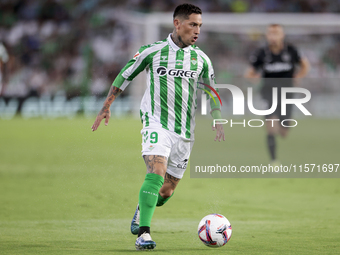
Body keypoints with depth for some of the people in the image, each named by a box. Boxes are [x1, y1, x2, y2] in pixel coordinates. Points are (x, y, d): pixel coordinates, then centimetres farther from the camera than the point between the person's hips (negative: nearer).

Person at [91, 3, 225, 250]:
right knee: (156, 172, -26)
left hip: (185, 131, 4)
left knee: (167, 190, 8)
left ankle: (141, 210, 41)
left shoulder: (201, 59, 6)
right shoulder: (152, 51, -2)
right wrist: (106, 107, 11)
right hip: (156, 122, -4)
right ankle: (143, 234, -27)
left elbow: (212, 92, 19)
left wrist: (218, 121, 5)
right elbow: (124, 76, 9)